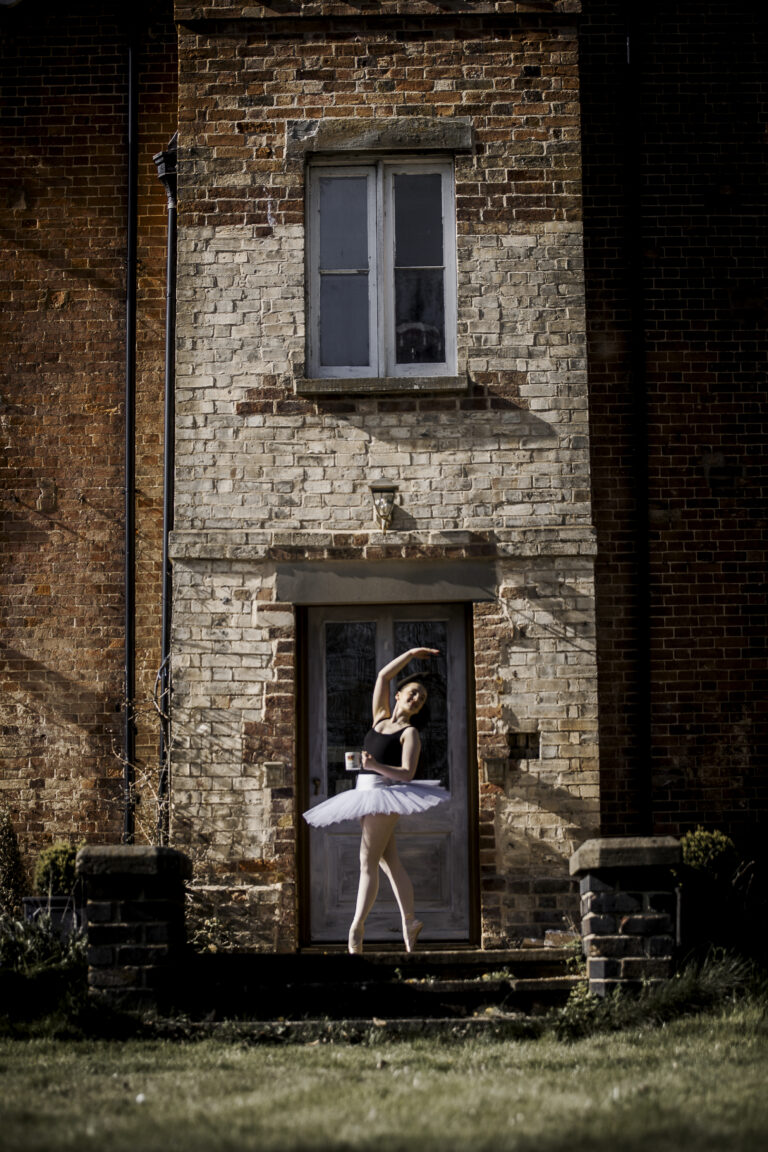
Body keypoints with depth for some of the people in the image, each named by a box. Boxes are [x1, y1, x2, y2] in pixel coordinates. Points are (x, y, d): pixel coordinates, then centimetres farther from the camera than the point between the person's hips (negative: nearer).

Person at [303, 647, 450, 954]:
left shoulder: (410, 733, -2)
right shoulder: (380, 718, 15)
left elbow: (407, 773, -13)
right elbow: (383, 676, 18)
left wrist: (376, 766, -27)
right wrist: (410, 654, 21)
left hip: (385, 794, -7)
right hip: (366, 794, 7)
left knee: (368, 862, -12)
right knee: (388, 862, 11)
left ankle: (356, 929, -16)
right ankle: (410, 921, 20)